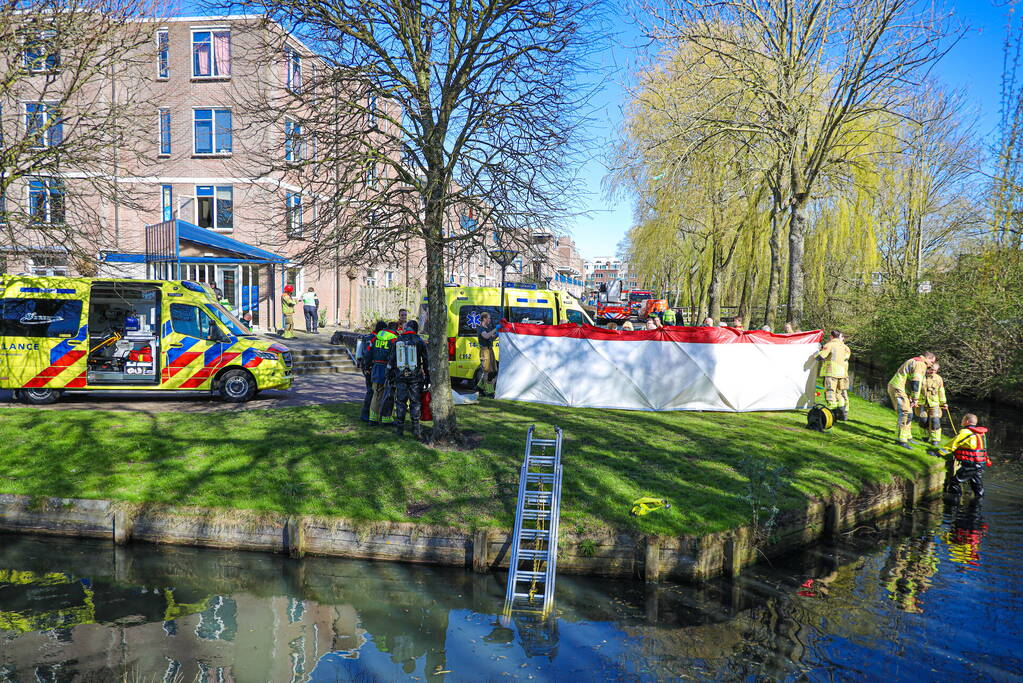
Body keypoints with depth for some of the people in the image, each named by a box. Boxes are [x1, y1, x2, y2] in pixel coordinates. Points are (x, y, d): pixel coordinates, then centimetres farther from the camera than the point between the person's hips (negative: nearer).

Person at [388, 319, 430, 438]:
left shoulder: (397, 341, 4)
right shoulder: (420, 342, 0)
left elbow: (391, 360, 7)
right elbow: (426, 362, 2)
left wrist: (389, 375, 14)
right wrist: (427, 377, 8)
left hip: (400, 376, 1)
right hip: (415, 376, -1)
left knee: (400, 402, 7)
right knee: (415, 402, 4)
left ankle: (399, 428, 8)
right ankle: (416, 429, 2)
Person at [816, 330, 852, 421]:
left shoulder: (829, 345, -5)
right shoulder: (844, 347, 15)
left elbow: (820, 356, -11)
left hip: (831, 372, -7)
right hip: (842, 373, 7)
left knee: (830, 393, -6)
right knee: (841, 393, 13)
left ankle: (833, 413, -12)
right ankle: (843, 414, 14)